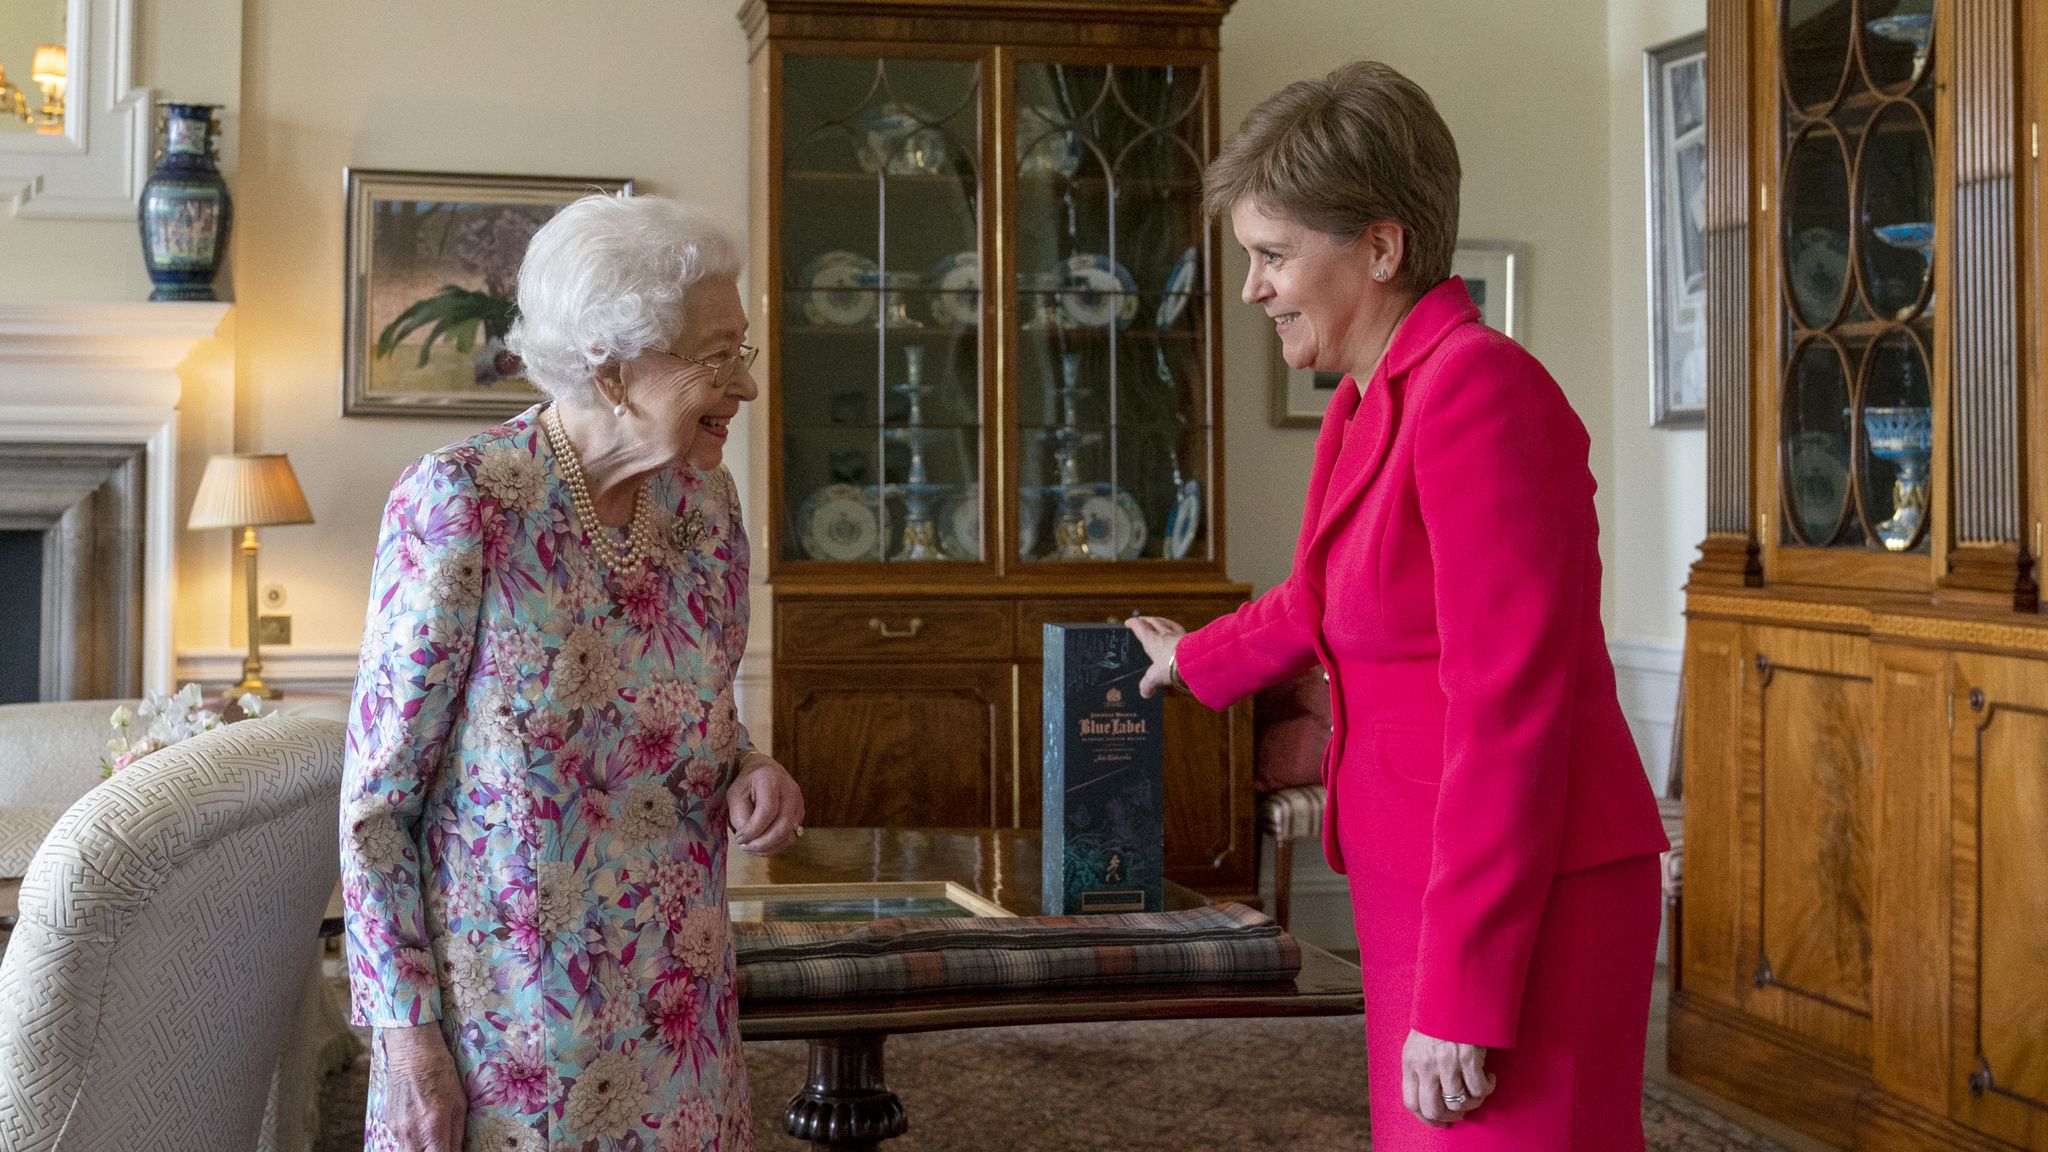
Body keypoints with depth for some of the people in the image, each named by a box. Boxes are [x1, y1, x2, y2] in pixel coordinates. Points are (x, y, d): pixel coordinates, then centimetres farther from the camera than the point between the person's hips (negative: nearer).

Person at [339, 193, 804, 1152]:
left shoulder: (707, 503, 0)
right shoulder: (457, 504, -17)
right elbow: (375, 800, -12)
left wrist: (748, 776, -6)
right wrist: (404, 1030, -14)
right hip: (503, 1013, -5)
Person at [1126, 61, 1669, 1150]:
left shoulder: (1477, 388, -17)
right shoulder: (1366, 404, 11)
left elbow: (1510, 709, -21)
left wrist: (1461, 1001, -21)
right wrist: (1197, 660, 49)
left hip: (1515, 906, -9)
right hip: (1418, 883, 9)